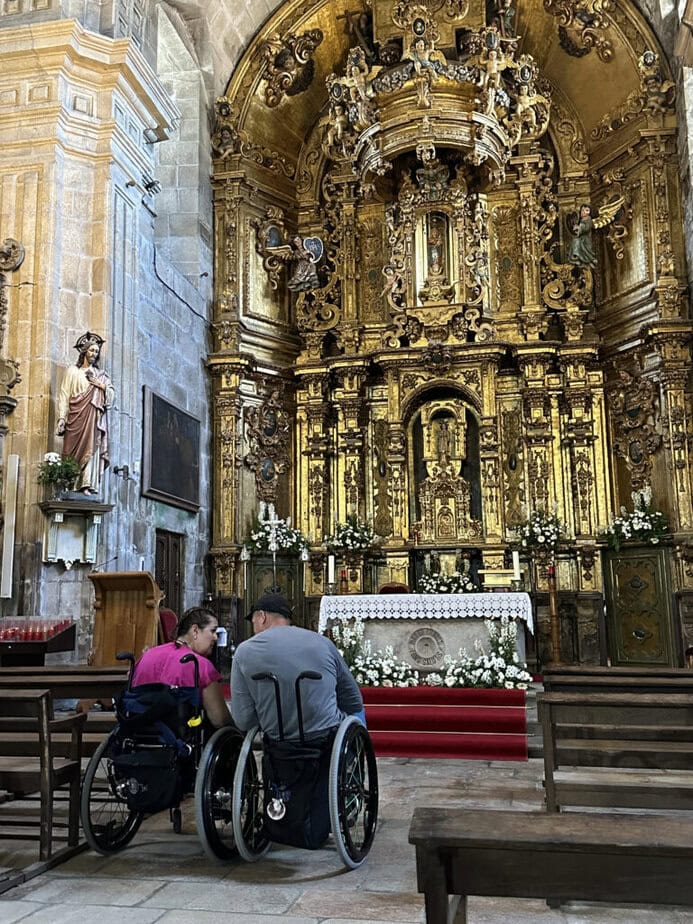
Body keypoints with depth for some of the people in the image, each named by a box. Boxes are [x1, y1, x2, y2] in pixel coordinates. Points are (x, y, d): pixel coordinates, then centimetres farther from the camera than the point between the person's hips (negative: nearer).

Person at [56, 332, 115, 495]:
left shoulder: (101, 375, 21)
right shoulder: (72, 371, 12)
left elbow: (112, 395, 14)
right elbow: (64, 395, 3)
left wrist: (101, 385, -4)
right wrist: (61, 418, -8)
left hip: (93, 419, 2)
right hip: (76, 417, -2)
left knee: (90, 449, -11)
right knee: (73, 450, -9)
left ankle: (87, 485, -18)